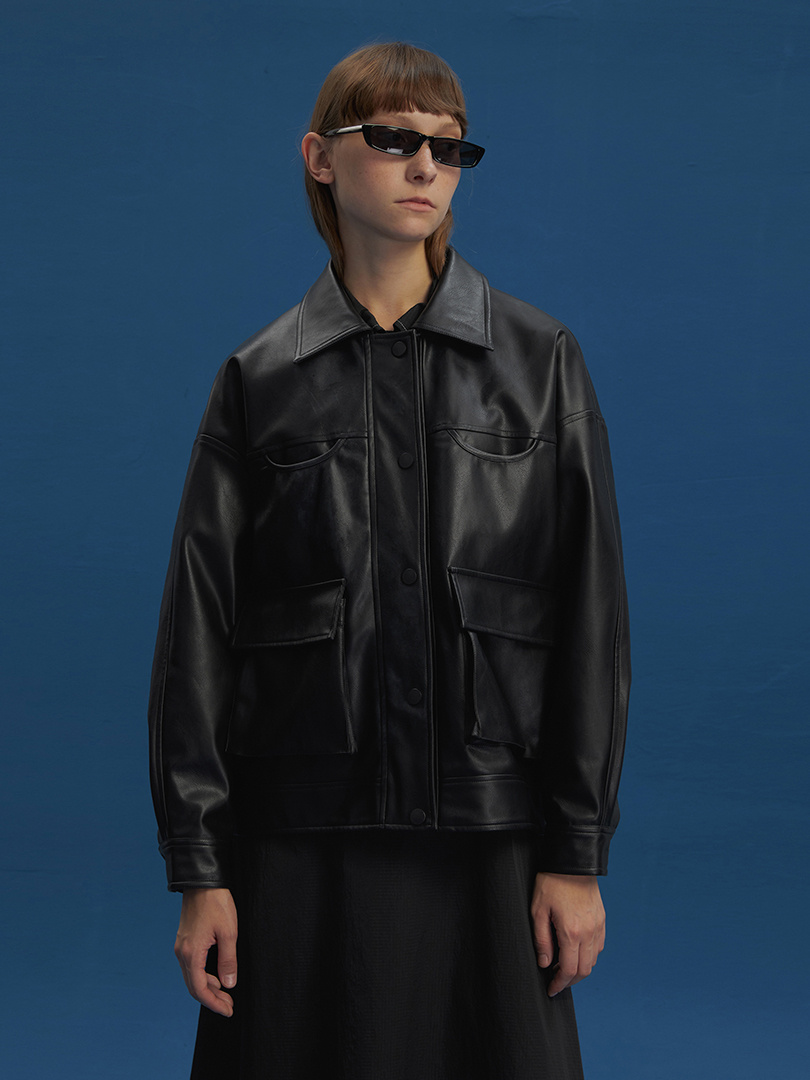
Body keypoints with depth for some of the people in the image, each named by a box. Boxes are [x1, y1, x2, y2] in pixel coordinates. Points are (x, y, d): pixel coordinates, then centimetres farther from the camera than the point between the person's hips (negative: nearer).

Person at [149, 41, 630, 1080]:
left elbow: (590, 613, 2)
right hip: (303, 839, 0)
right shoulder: (261, 379, 6)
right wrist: (198, 867, -1)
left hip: (489, 835, 0)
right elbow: (198, 627, 4)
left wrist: (578, 852, -3)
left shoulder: (539, 361, 5)